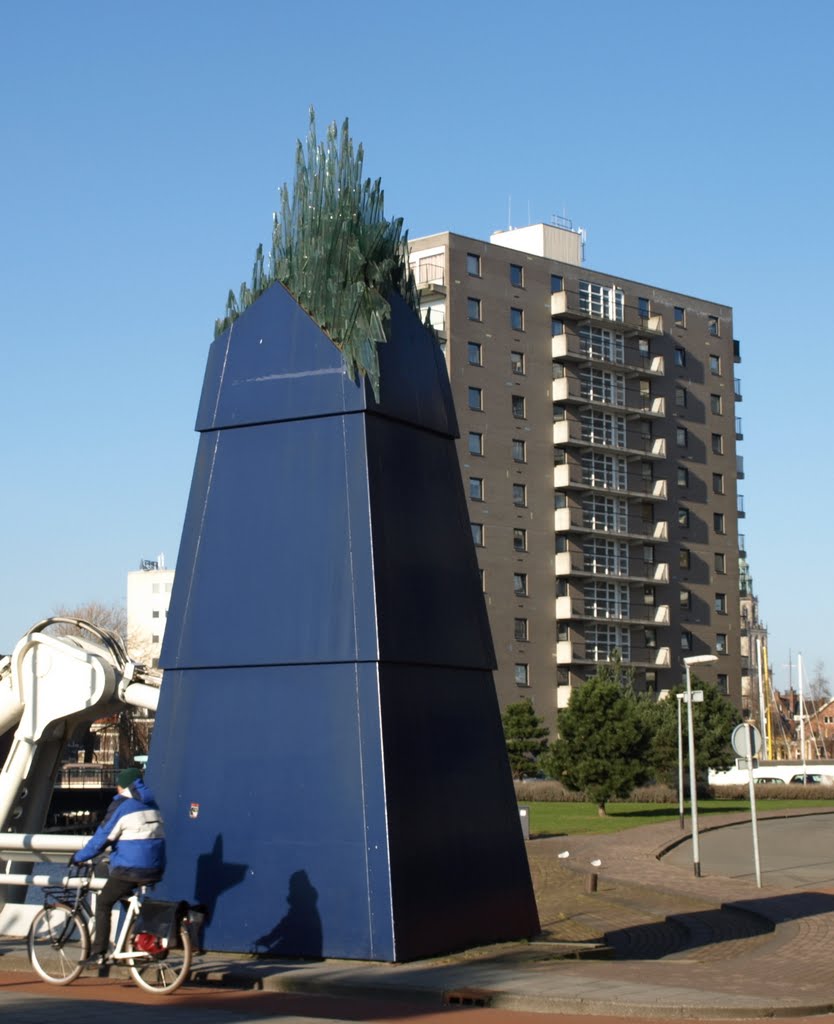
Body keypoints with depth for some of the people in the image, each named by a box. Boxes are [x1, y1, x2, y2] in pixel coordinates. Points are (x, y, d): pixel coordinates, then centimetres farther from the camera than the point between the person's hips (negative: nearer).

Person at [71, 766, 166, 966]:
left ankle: (98, 952, -1)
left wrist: (78, 857, 7)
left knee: (103, 904, 6)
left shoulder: (121, 806, -5)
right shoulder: (152, 804, 16)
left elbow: (101, 839, -6)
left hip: (129, 869, -7)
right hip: (155, 869, 7)